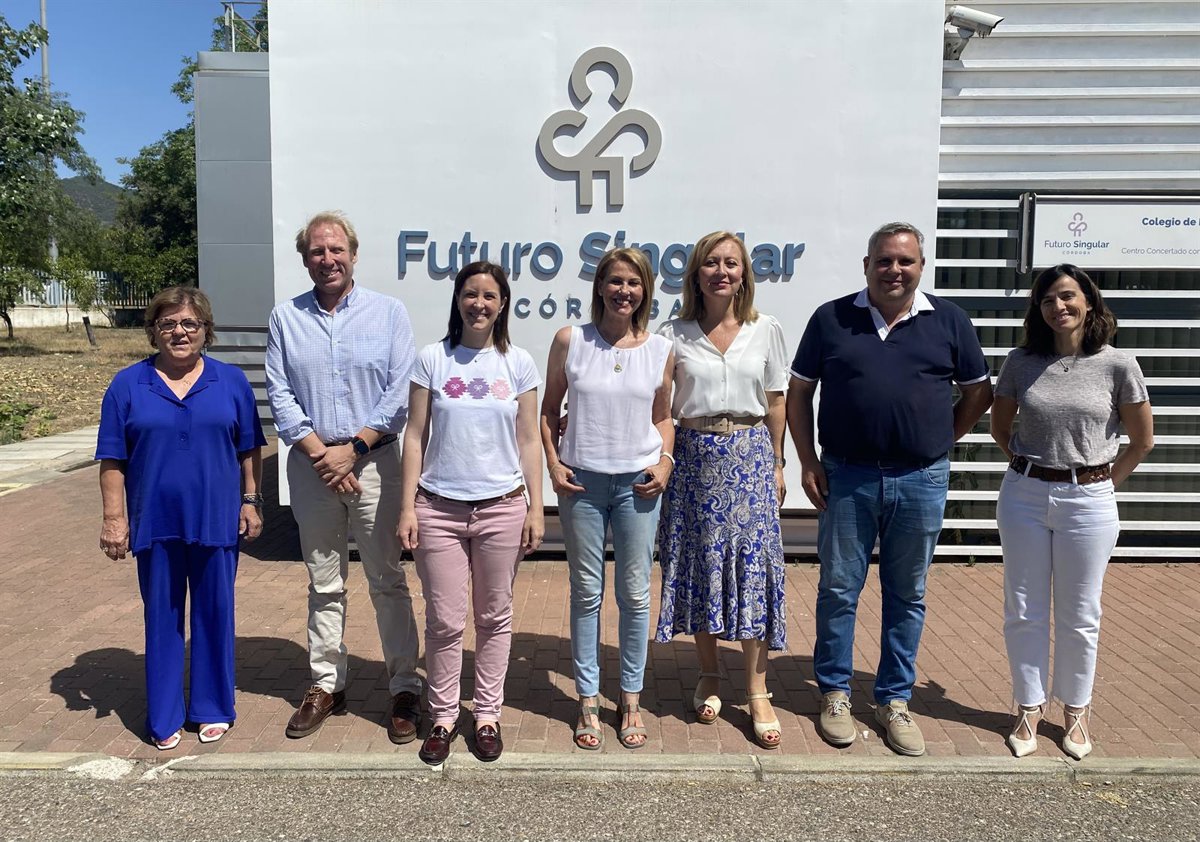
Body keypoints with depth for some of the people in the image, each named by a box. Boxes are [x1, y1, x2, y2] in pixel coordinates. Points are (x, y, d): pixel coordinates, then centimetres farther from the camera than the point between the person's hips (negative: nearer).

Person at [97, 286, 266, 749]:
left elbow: (249, 449, 6)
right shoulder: (127, 385, 2)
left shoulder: (231, 381, 4)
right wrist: (114, 518, -2)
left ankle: (213, 709, 25)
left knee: (215, 613, 9)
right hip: (155, 523, 0)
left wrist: (251, 501, 1)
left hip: (216, 520, 0)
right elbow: (112, 460, 2)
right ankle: (164, 717, 23)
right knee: (162, 618, 10)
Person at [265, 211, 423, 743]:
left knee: (388, 581, 2)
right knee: (323, 583, 12)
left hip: (374, 461, -2)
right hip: (311, 464, 3)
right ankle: (325, 685, 25)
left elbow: (401, 391, -5)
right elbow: (278, 394, 2)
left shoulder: (388, 312, 1)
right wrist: (319, 452, -9)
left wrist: (353, 449, -11)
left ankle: (405, 688, 12)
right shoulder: (285, 317, 7)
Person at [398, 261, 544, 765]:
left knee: (495, 618, 10)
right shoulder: (432, 359, 1)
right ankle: (443, 717, 22)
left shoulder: (518, 364, 4)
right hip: (439, 508, 0)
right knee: (444, 621, 5)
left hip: (501, 507, 1)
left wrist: (535, 508, 0)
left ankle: (487, 714, 26)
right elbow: (415, 436, 2)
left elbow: (528, 441, 5)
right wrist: (407, 508, -3)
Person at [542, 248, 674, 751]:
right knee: (587, 593, 9)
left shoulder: (660, 351, 2)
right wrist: (553, 463, -5)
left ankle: (631, 699, 24)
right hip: (581, 482, 0)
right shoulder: (570, 341, -1)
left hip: (637, 482, 1)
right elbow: (550, 410, 5)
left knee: (635, 593, 8)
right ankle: (588, 701, 22)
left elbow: (663, 417, 11)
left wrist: (665, 462, -4)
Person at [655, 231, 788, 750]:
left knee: (754, 565, -2)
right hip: (695, 457, 0)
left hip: (750, 457, 0)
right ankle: (709, 675, 25)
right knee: (700, 564, 6)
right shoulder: (674, 334, 1)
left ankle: (757, 691, 9)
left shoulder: (766, 331, 4)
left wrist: (777, 464, 9)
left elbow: (775, 402, 9)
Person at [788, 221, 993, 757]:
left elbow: (979, 392, 13)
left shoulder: (948, 321, 4)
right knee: (838, 590, 7)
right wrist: (808, 461, -3)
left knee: (907, 596, 11)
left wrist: (940, 441, 5)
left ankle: (895, 701, 26)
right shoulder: (831, 319, 1)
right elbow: (798, 393, 4)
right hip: (845, 477, -1)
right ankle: (835, 693, 24)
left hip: (921, 481, 1)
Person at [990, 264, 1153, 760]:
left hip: (1088, 501, -2)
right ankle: (1029, 707, 25)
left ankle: (1075, 711, 28)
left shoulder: (1117, 365, -5)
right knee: (1024, 612, 9)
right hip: (1024, 496, 2)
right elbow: (1000, 428, 13)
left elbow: (1142, 440, 4)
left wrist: (1104, 483, 4)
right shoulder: (1022, 362, 0)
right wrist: (1029, 468, 6)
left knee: (1079, 617, 10)